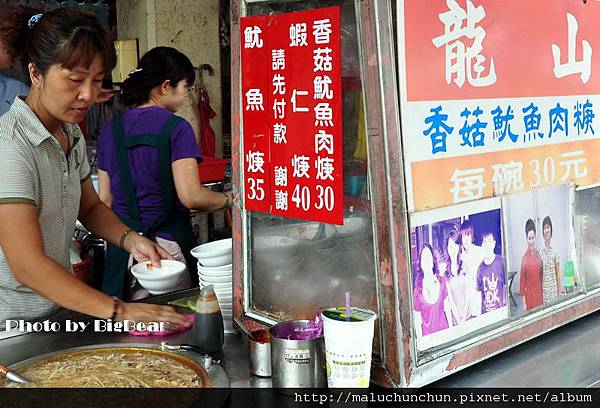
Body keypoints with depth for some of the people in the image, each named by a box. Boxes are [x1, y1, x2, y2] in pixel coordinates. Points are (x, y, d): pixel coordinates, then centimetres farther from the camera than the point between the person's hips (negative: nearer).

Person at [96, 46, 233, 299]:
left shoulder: (111, 129, 7)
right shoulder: (176, 128, -10)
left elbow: (104, 199, 10)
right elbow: (191, 196, -17)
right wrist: (227, 199, -1)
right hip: (168, 241, -5)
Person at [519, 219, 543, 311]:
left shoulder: (538, 254, 4)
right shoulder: (525, 257, -11)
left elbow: (541, 275, 12)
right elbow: (522, 280, -9)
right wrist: (524, 302, -10)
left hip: (539, 291, 5)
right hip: (529, 292, -5)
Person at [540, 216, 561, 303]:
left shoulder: (555, 251, -3)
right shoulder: (540, 252, 1)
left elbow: (558, 273, 0)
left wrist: (559, 292, -1)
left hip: (554, 290, -1)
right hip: (544, 292, 1)